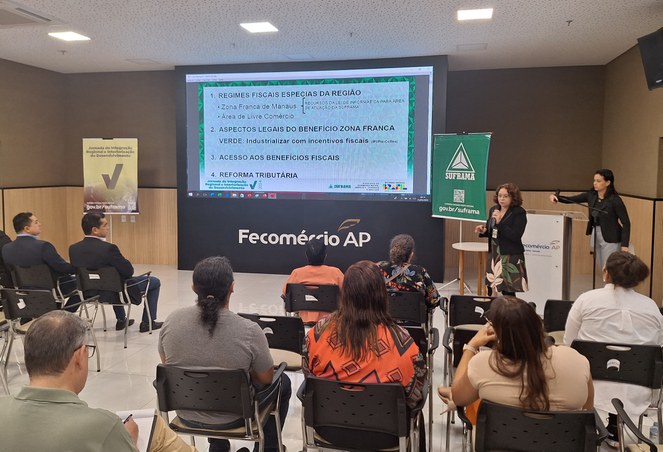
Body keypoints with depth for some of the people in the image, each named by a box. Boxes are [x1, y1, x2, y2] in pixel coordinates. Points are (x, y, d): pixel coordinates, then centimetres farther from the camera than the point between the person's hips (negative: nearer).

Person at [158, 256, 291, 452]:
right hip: (231, 417, -4)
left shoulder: (172, 320, -15)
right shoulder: (249, 331, -27)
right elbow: (266, 379, -11)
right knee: (282, 382, 23)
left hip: (185, 414, 4)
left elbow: (167, 363, 3)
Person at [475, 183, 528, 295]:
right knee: (490, 288, 8)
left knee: (508, 291, -5)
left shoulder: (519, 213, -10)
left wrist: (500, 222, -25)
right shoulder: (493, 210, 9)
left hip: (511, 257, -6)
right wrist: (483, 231, -2)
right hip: (494, 255, 7)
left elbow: (516, 236, -20)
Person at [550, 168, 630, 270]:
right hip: (595, 235, 7)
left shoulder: (615, 200, -18)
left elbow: (626, 223, -15)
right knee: (603, 269, 16)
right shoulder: (591, 195, 0)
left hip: (610, 238, -7)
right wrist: (556, 197, -20)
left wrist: (624, 244, -20)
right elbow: (570, 199, 0)